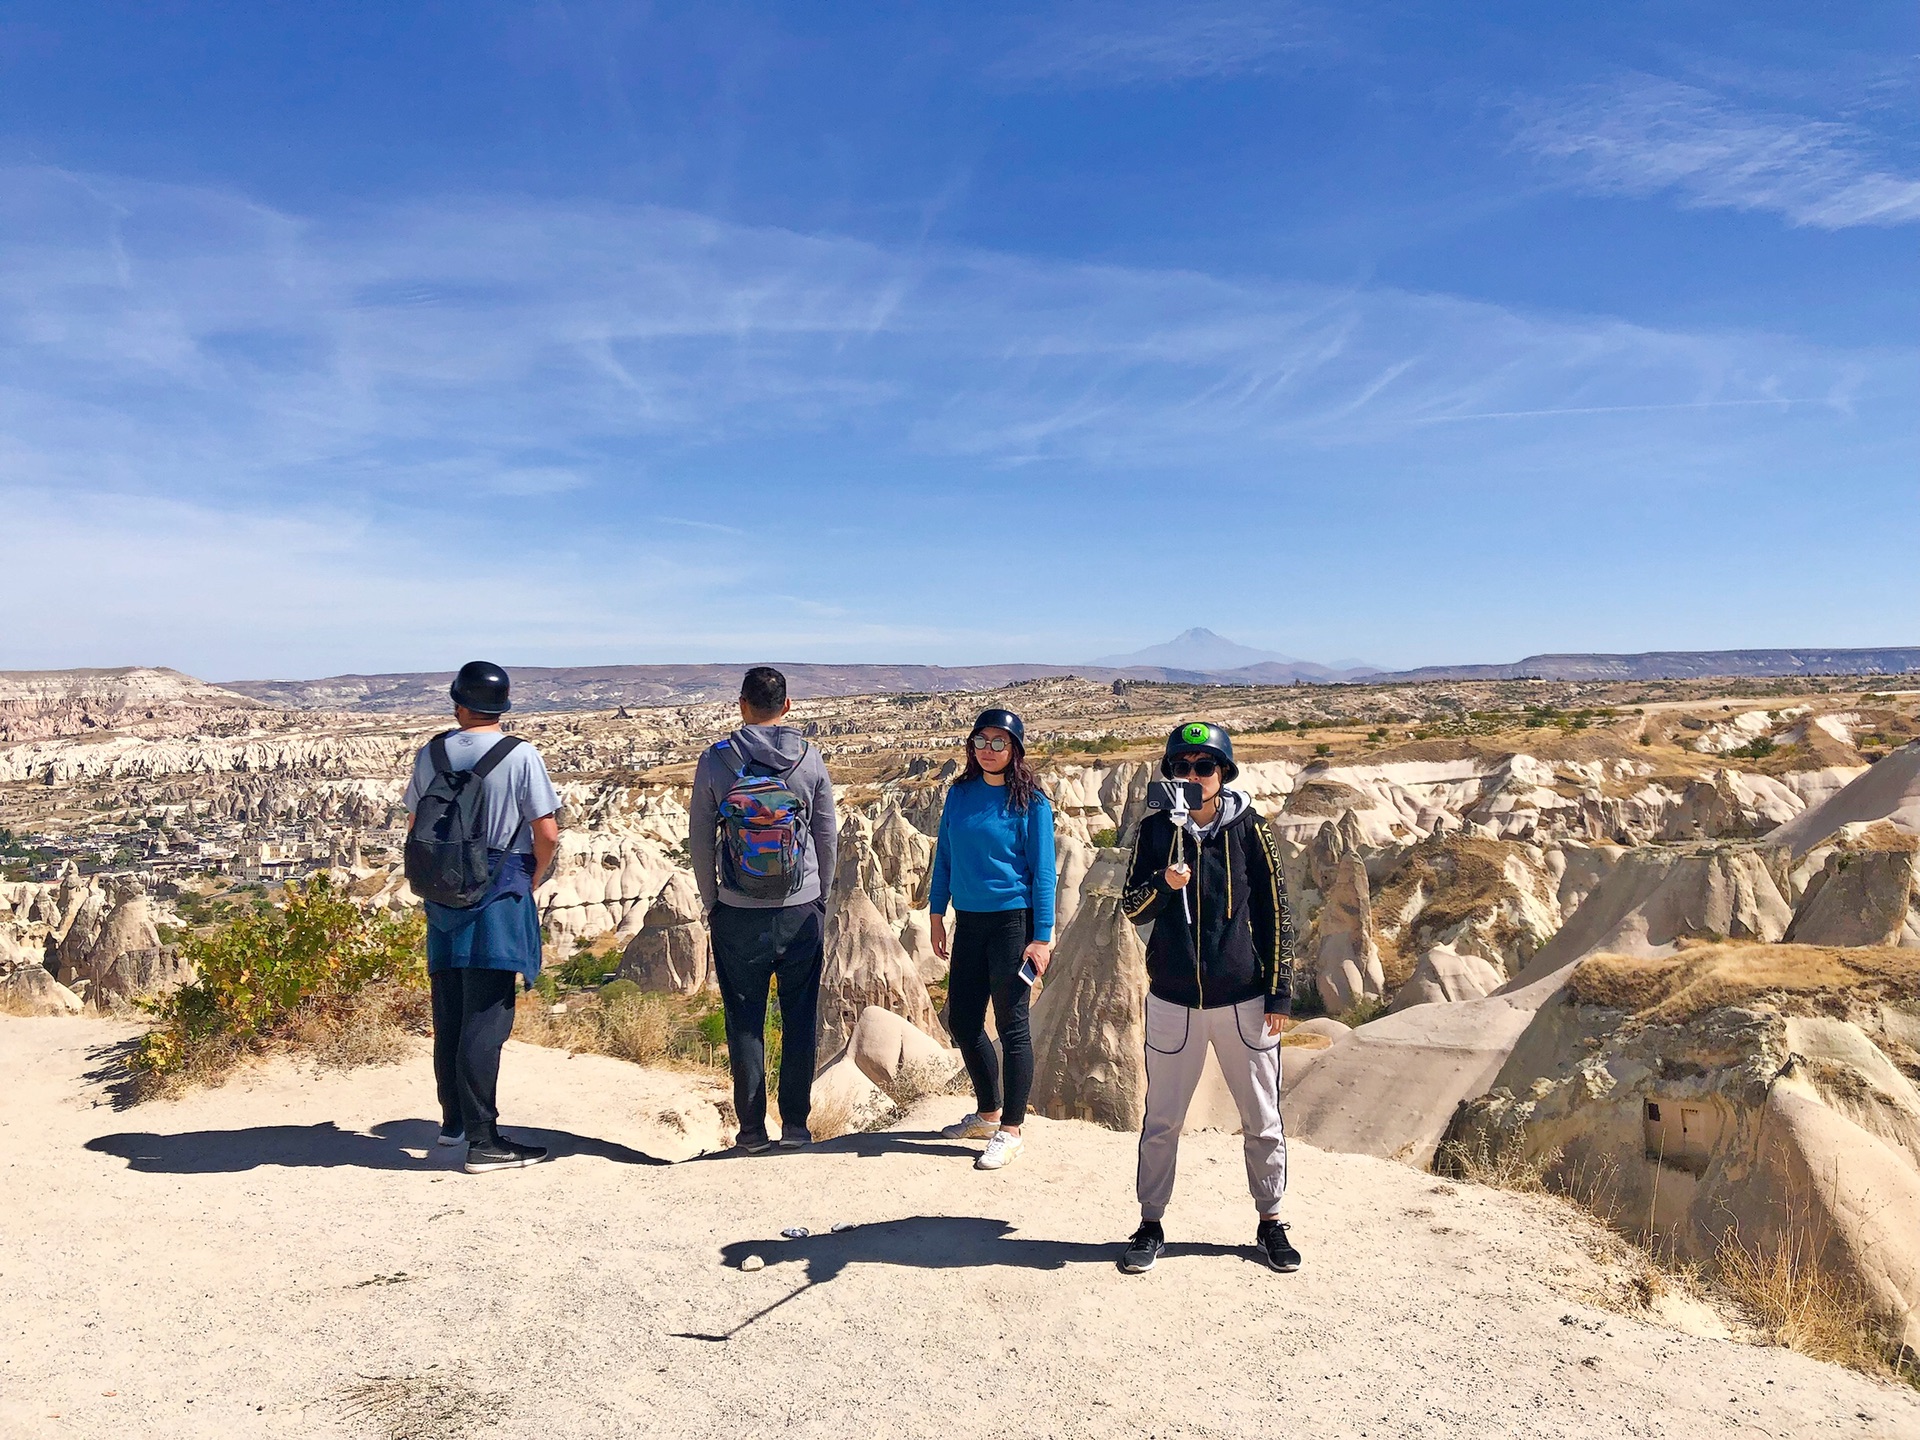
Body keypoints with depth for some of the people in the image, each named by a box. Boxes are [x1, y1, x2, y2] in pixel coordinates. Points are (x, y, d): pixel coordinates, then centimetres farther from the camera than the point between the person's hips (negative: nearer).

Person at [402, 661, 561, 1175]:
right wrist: (533, 880, 7)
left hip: (444, 896, 5)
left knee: (448, 1013, 16)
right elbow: (547, 833, -11)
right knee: (485, 1020, -4)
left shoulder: (431, 754, 4)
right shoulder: (521, 756, -10)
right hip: (500, 900, -5)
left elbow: (415, 827, 13)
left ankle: (454, 1120, 31)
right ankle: (482, 1141, -2)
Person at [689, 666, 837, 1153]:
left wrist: (711, 903, 9)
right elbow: (827, 836, 2)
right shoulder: (810, 759, -4)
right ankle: (795, 1124, 15)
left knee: (744, 1021, 10)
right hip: (802, 911, 1)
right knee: (800, 1018, 11)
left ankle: (751, 1129, 15)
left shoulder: (715, 761, -6)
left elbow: (699, 840, -2)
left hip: (738, 913, 0)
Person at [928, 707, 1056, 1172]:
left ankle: (1011, 1130, 14)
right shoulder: (960, 794, 7)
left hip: (1012, 920, -5)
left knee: (1011, 1024, 1)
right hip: (969, 921, 6)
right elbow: (944, 856, 13)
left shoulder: (1030, 802, -7)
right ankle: (988, 1112, 32)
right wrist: (937, 914, 9)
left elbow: (1043, 872, -7)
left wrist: (1041, 938, -11)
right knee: (962, 1020, 12)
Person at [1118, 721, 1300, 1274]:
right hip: (1173, 999, 1)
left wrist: (1280, 993, -2)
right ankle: (1151, 1225, 25)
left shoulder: (1247, 826, -3)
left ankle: (1270, 1221, 30)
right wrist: (1163, 884, -19)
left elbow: (1275, 911, 0)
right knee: (1161, 1120, 10)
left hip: (1243, 998, 0)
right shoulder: (1156, 829, 0)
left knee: (1262, 1119, 12)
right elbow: (1132, 909, 3)